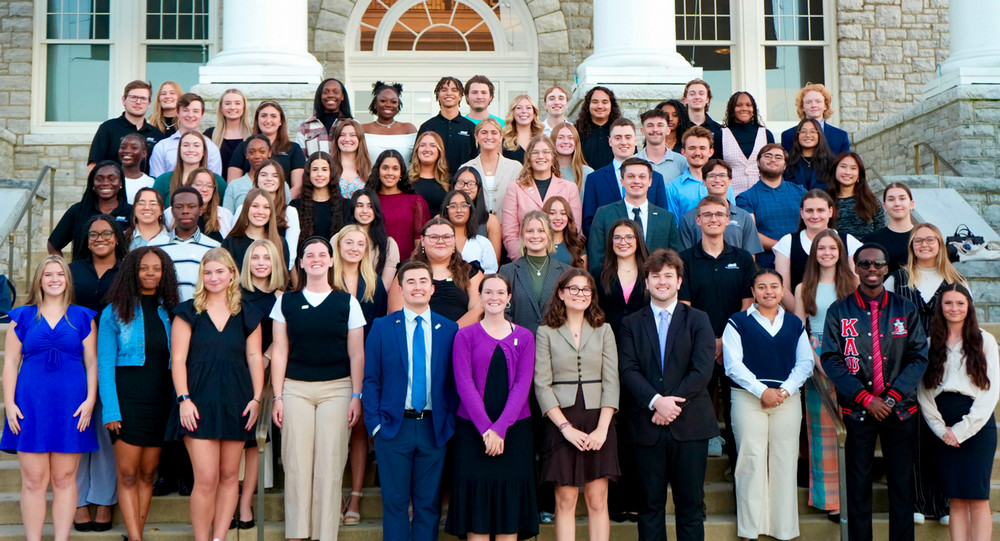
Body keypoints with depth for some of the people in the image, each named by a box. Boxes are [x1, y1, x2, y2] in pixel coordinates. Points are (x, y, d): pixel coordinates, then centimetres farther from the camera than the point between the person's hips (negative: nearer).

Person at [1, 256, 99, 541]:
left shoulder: (83, 317, 9)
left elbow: (92, 361, 7)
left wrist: (90, 399, -4)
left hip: (71, 405, 0)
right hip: (30, 404, 0)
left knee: (65, 479, 3)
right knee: (33, 480, 0)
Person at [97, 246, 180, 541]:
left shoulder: (169, 311, 10)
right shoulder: (115, 312, 1)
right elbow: (104, 365, -3)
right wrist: (110, 410, -12)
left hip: (161, 400, 3)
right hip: (126, 397, -3)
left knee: (148, 473, 6)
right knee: (128, 473, -4)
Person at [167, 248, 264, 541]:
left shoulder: (247, 314, 9)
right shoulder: (188, 312, 3)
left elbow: (254, 357, 8)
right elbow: (178, 359, 0)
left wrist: (256, 398, -2)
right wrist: (184, 399, -9)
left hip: (236, 402, 3)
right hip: (200, 403, -3)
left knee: (229, 475, 6)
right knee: (206, 479, -8)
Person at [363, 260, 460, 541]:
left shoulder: (450, 329, 5)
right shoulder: (382, 327, 2)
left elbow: (455, 381, 5)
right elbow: (370, 379, 2)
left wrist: (449, 422, -2)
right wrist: (375, 423, -5)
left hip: (434, 429, 1)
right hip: (394, 426, -1)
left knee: (429, 502, 8)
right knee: (395, 502, 5)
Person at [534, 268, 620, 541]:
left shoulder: (604, 330, 9)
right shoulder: (546, 332, 4)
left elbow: (611, 382, 2)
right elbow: (542, 385, -2)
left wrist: (602, 428, -9)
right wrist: (566, 426, -11)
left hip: (598, 420, 1)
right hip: (560, 422, -1)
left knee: (598, 500, 1)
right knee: (565, 500, 0)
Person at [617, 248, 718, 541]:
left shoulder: (698, 320, 8)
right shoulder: (631, 324, 10)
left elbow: (703, 369, -4)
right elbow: (628, 370, -3)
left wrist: (672, 402, -14)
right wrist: (656, 401, -17)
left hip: (689, 425, 0)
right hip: (646, 426, 1)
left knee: (690, 503, 4)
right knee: (651, 503, 6)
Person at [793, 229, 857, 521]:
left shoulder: (853, 284, 7)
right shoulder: (803, 289, 9)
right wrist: (816, 358, -8)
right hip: (817, 360, 0)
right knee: (823, 427, 0)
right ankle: (829, 496, 6)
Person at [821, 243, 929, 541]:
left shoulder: (905, 309, 6)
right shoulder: (839, 311, 3)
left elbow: (919, 357, 2)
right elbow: (831, 359, -2)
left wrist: (891, 397, -9)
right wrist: (866, 398, -11)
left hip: (900, 408, 1)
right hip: (857, 410, -1)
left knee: (902, 483, 4)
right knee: (858, 483, 3)